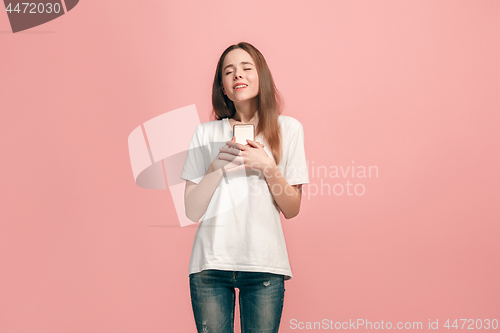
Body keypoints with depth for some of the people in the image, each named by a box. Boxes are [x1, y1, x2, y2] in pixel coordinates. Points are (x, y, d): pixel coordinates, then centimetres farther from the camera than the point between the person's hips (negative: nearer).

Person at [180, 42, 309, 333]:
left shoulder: (288, 129, 5)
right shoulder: (206, 133, 7)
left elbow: (292, 209, 4)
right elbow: (192, 211, 3)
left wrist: (268, 167, -11)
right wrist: (217, 167, -11)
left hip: (264, 264, -1)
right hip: (211, 264, 1)